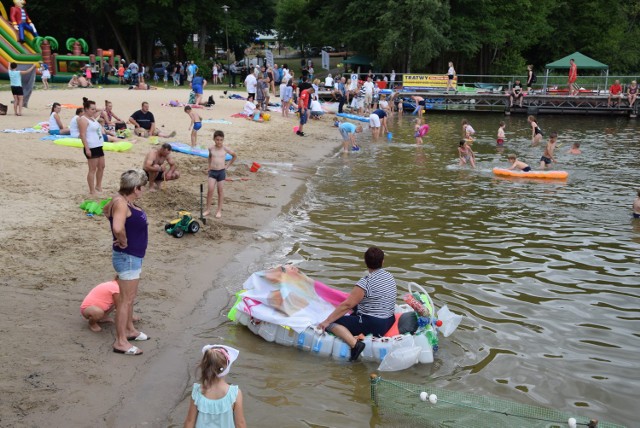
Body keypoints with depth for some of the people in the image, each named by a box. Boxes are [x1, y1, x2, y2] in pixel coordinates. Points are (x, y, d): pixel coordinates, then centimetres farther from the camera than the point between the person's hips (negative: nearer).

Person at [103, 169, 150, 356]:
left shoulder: (124, 200, 4)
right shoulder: (121, 202, -24)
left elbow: (106, 209, 27)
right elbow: (118, 228, -40)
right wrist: (124, 242, -21)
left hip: (133, 256, 10)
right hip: (127, 257, -10)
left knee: (131, 295, 23)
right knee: (126, 299, -2)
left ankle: (130, 330, 38)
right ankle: (120, 342, 6)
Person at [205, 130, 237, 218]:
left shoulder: (225, 149, -6)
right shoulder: (211, 148, -1)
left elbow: (235, 156, 10)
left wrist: (228, 165, 7)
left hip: (221, 171, -1)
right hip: (212, 171, 1)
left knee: (220, 191, 6)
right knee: (210, 190, -8)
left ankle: (219, 210, 16)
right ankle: (208, 209, 4)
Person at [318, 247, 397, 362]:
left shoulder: (366, 282, -19)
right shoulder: (389, 276, 5)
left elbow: (347, 305, -20)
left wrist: (327, 321, -13)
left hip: (373, 326, -9)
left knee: (331, 323, -9)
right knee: (355, 308, 29)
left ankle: (355, 344, -25)